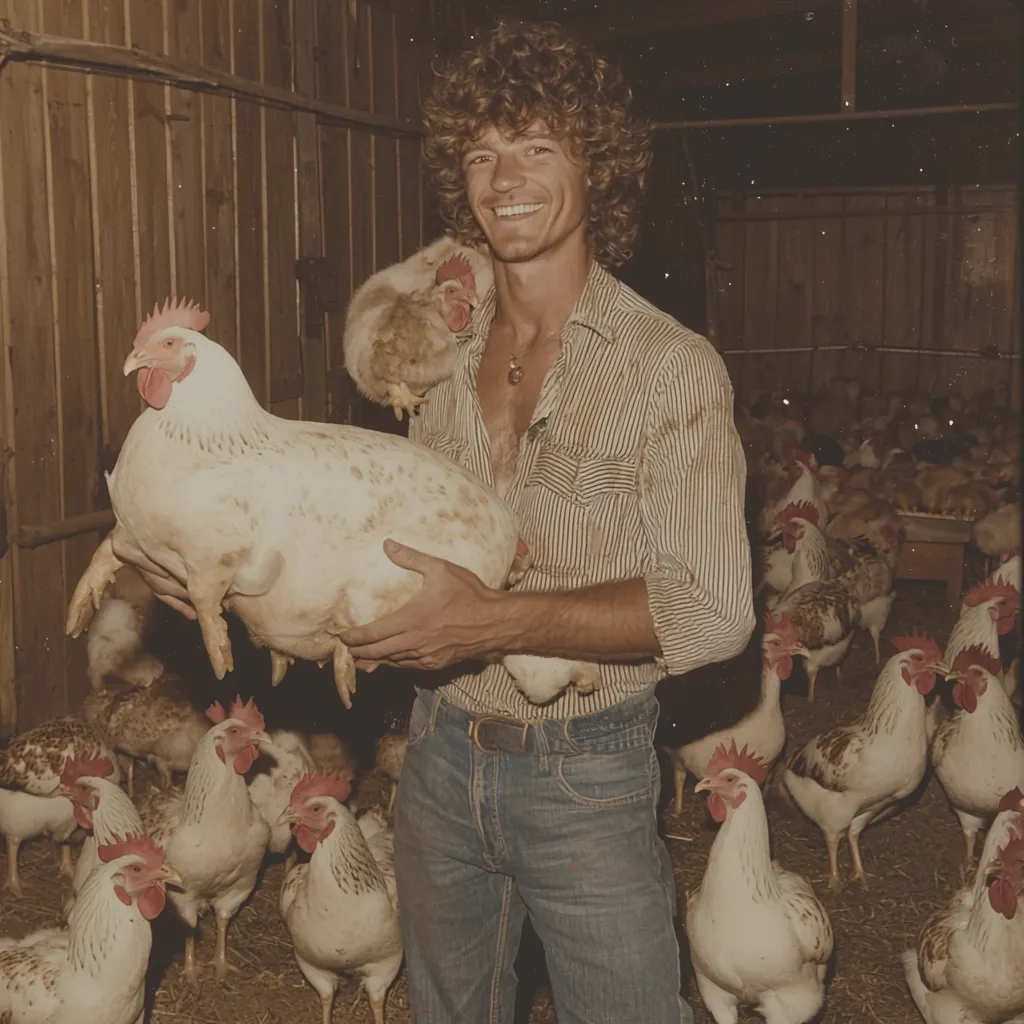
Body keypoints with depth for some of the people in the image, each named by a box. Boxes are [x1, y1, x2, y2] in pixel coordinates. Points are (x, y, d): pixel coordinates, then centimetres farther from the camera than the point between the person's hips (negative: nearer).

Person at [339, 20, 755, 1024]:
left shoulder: (670, 366, -13)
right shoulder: (443, 355, 3)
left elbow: (711, 610, -19)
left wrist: (498, 620, -28)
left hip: (584, 772, -5)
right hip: (440, 756, 6)